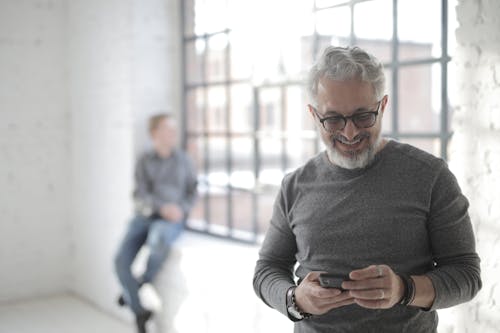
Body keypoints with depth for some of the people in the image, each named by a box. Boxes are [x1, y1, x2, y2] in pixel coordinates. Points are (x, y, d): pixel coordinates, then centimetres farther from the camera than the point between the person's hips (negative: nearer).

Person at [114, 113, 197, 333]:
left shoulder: (184, 161, 8)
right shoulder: (144, 161, 5)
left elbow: (192, 193, 8)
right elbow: (140, 196, -6)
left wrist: (181, 210, -14)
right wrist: (163, 207, -24)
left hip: (172, 221, -1)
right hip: (145, 218, 1)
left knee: (159, 238, -40)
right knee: (122, 261, -24)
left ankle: (142, 284, -13)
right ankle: (140, 312, -6)